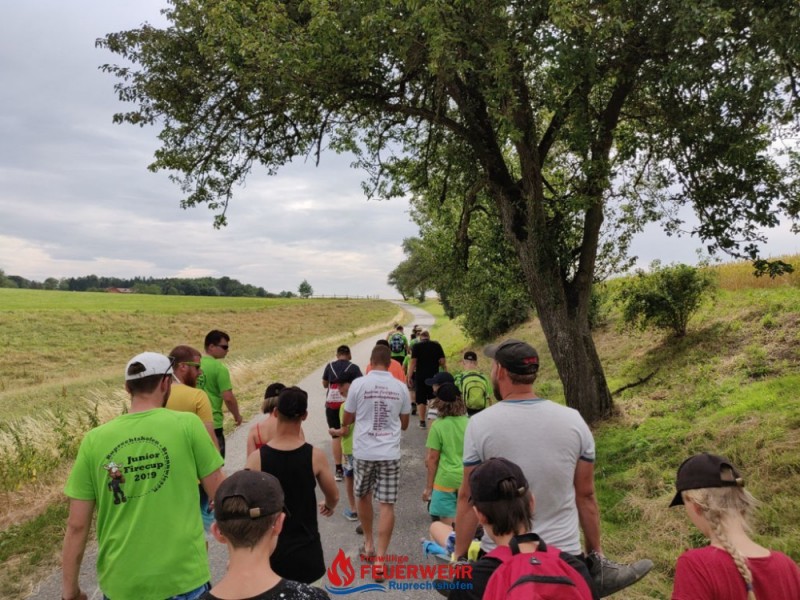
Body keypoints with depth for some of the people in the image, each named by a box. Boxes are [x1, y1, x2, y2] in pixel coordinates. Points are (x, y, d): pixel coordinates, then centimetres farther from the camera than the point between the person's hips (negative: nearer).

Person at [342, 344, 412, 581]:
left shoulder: (358, 384, -7)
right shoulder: (400, 387, -1)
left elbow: (347, 420, 3)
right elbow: (404, 424, 10)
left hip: (363, 451, 0)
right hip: (390, 452, 1)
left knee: (364, 497, 21)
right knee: (387, 504, 4)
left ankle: (368, 543, 34)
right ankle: (380, 558, 0)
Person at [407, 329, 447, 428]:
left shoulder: (416, 346, -3)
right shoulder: (437, 345, 3)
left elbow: (413, 362, -10)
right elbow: (443, 361, 0)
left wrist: (409, 376, -7)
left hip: (420, 376, -2)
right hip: (434, 375, 2)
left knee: (421, 400, 6)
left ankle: (422, 421, 7)